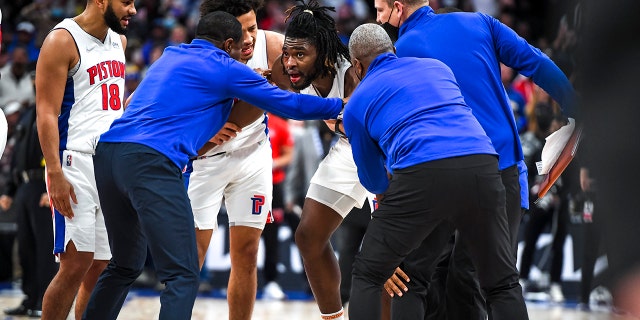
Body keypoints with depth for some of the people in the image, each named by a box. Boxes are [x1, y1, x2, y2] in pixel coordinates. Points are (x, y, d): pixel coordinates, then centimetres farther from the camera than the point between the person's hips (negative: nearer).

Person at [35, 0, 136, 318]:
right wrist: (55, 173, -21)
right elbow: (47, 113, -13)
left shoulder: (119, 40, 14)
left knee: (102, 267, 6)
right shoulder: (63, 41, -9)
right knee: (76, 264, -12)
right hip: (76, 164, -8)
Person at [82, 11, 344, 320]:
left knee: (125, 266, 23)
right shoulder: (225, 68, 7)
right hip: (151, 160, -8)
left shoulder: (171, 56, 27)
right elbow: (289, 105, 10)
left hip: (107, 152, 8)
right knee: (182, 277, -10)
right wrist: (339, 106, 25)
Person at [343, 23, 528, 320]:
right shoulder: (438, 67, 29)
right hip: (482, 166, 3)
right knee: (503, 284, 16)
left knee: (367, 276, 15)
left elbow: (373, 181, 30)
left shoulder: (357, 103, 20)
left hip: (423, 174, -3)